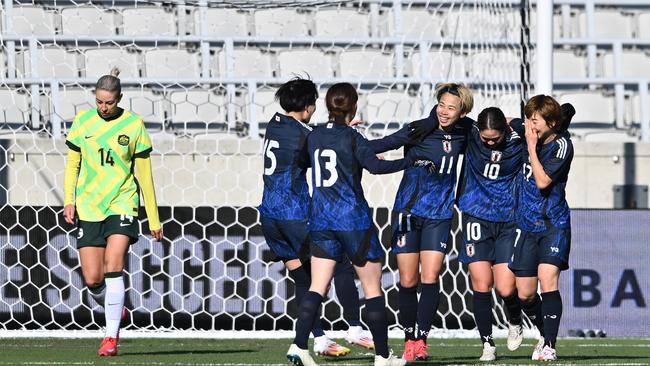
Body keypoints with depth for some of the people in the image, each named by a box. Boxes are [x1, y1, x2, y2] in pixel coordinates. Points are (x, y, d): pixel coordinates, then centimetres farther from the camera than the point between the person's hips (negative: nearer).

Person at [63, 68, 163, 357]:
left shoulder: (133, 125, -3)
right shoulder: (82, 121, 3)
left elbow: (144, 174, 2)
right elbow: (72, 164, 12)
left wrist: (154, 219, 3)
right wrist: (69, 200, -2)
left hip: (122, 205, -2)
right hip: (88, 209, 3)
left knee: (113, 267, -20)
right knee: (92, 279, -3)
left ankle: (111, 338, -16)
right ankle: (114, 310, 30)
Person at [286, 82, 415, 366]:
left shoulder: (314, 137, 7)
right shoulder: (351, 137, -10)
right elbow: (375, 165, -22)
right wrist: (410, 161, -13)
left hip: (321, 220, 5)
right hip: (353, 219, -5)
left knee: (317, 288, 3)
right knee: (373, 289, 4)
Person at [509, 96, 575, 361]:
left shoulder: (561, 145, -13)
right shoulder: (530, 133, 4)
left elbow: (543, 181, -22)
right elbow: (511, 123, 29)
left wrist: (532, 146, -19)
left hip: (554, 224, -6)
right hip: (527, 225, 6)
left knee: (548, 279, -23)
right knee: (525, 294, 6)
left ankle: (549, 346, -23)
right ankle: (546, 333, 30)